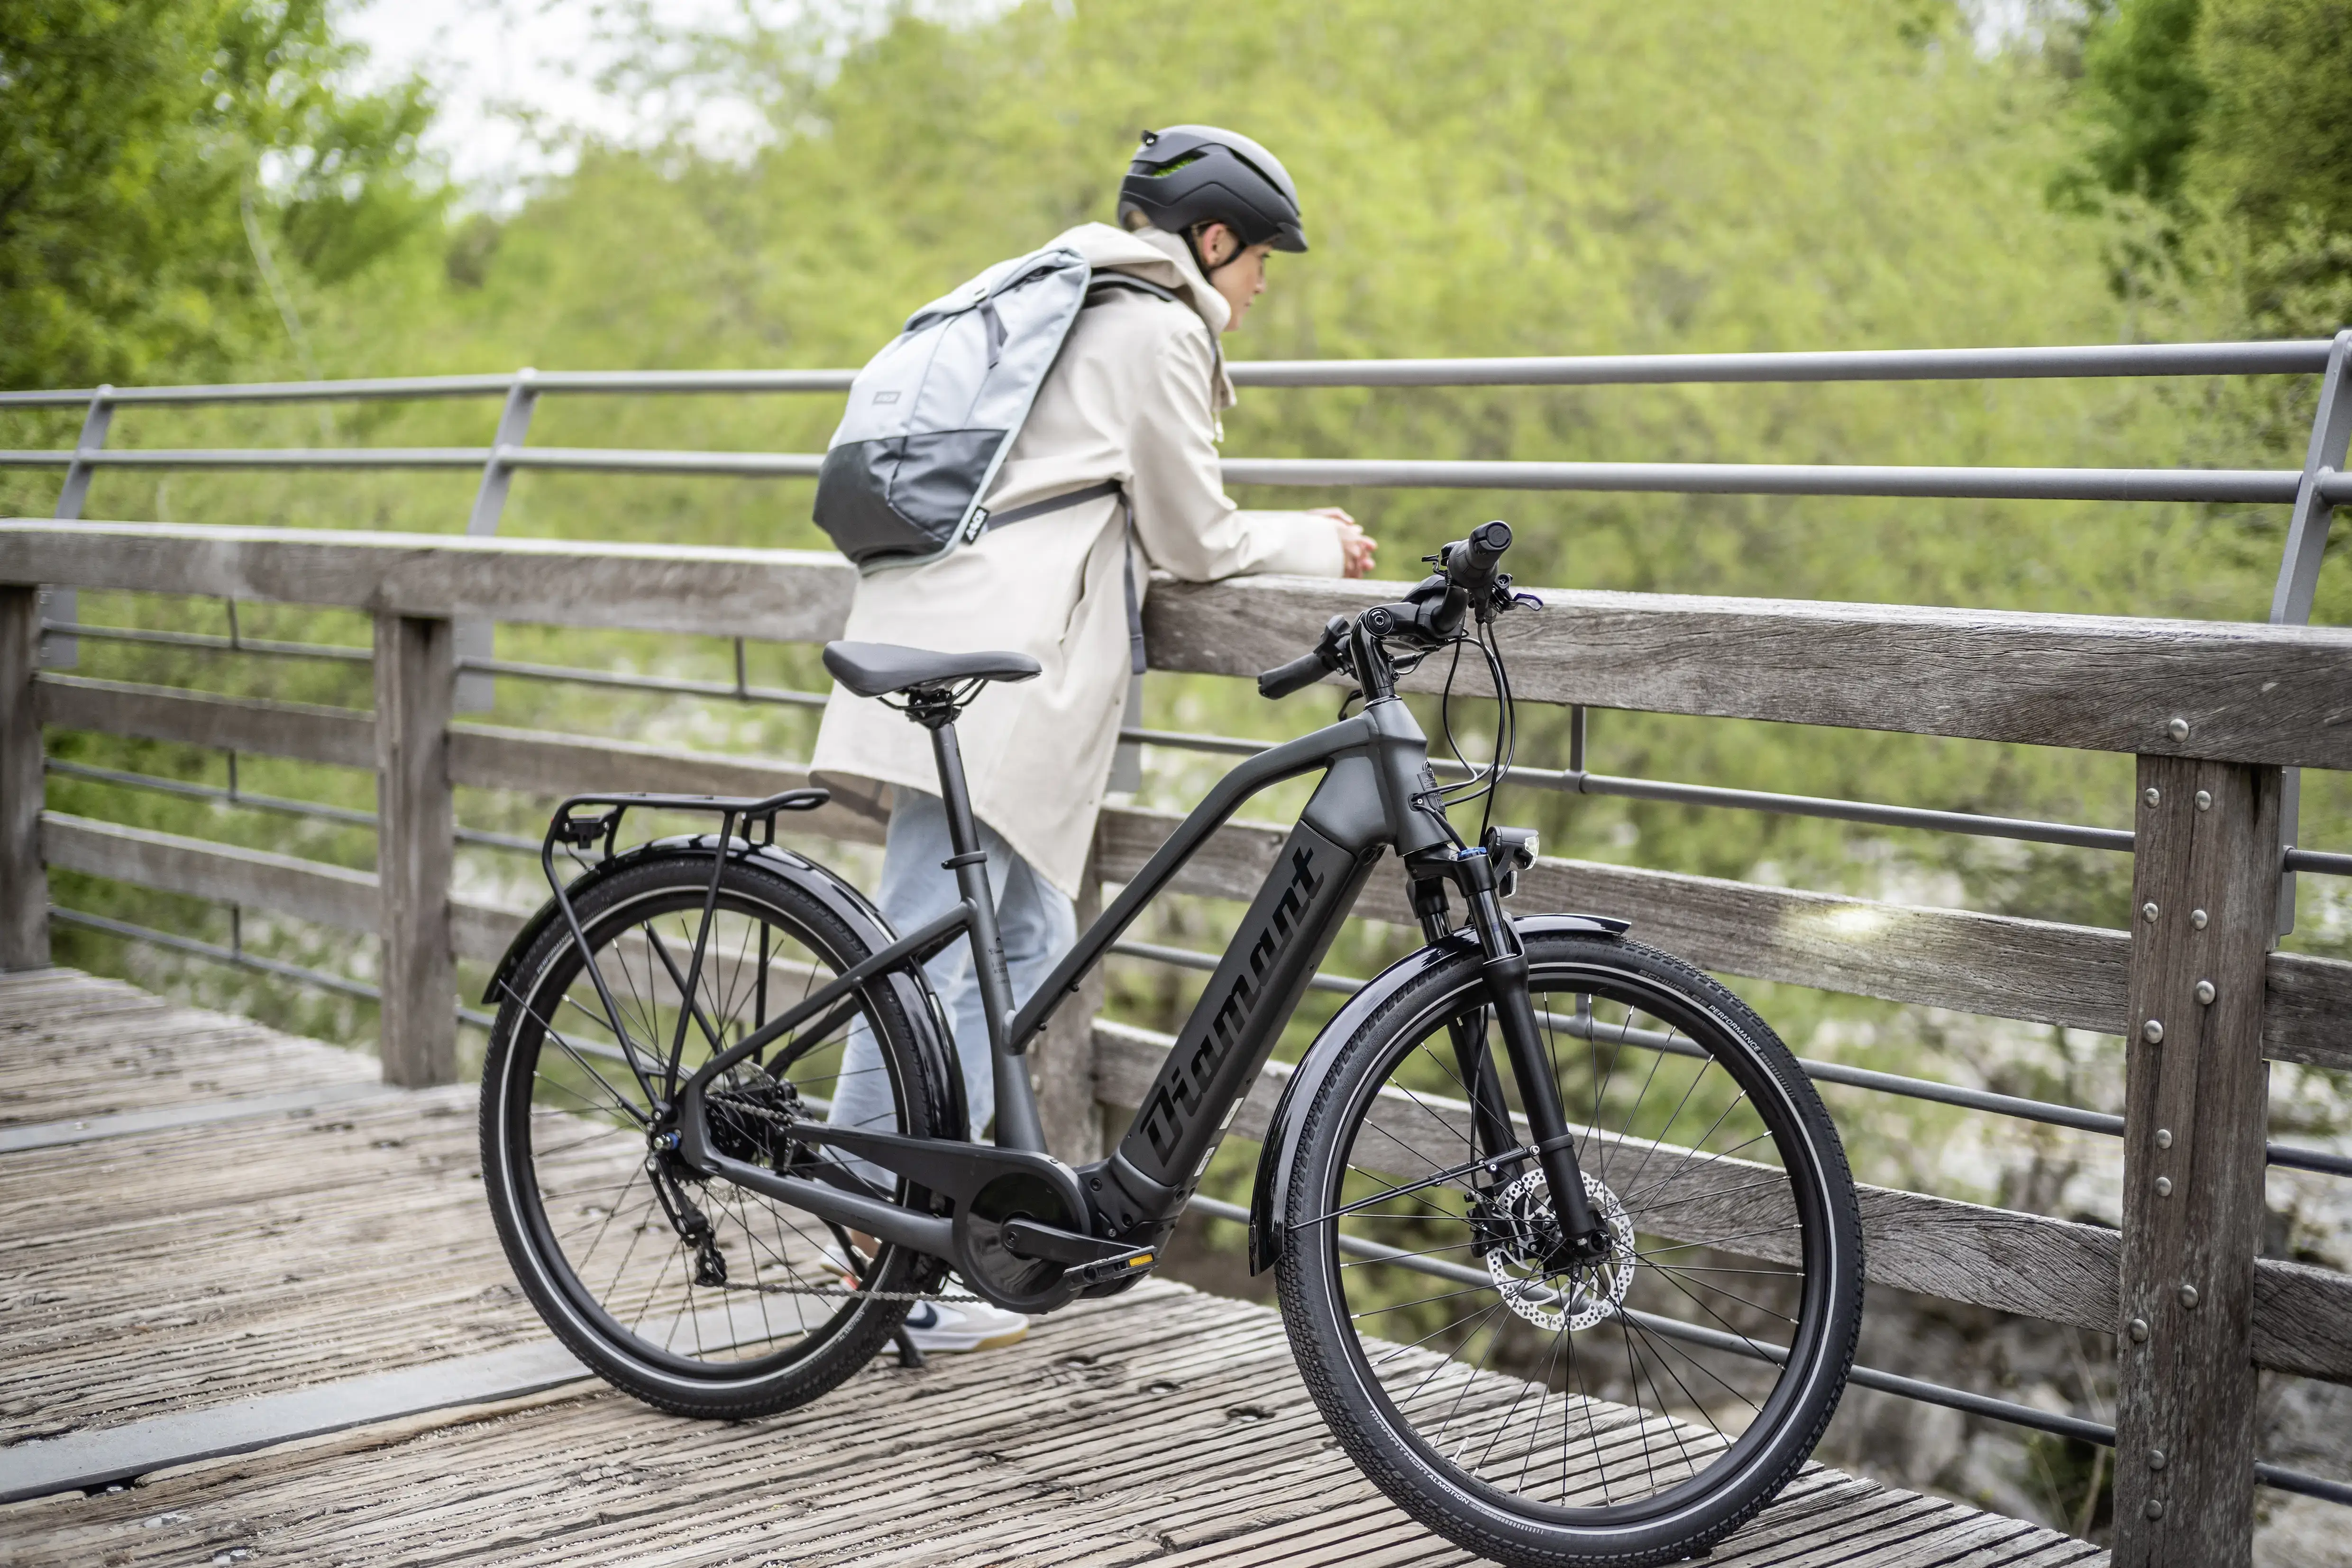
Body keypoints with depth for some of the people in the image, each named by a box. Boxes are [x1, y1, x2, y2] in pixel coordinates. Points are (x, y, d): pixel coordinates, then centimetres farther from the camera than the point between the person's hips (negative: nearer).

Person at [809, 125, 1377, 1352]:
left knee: (1030, 936, 13)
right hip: (982, 666, -10)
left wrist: (1290, 542, 25)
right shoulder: (1154, 329, -2)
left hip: (937, 639, 10)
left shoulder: (1061, 307, 27)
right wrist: (1317, 545, 17)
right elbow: (1194, 539, 0)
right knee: (927, 960, -8)